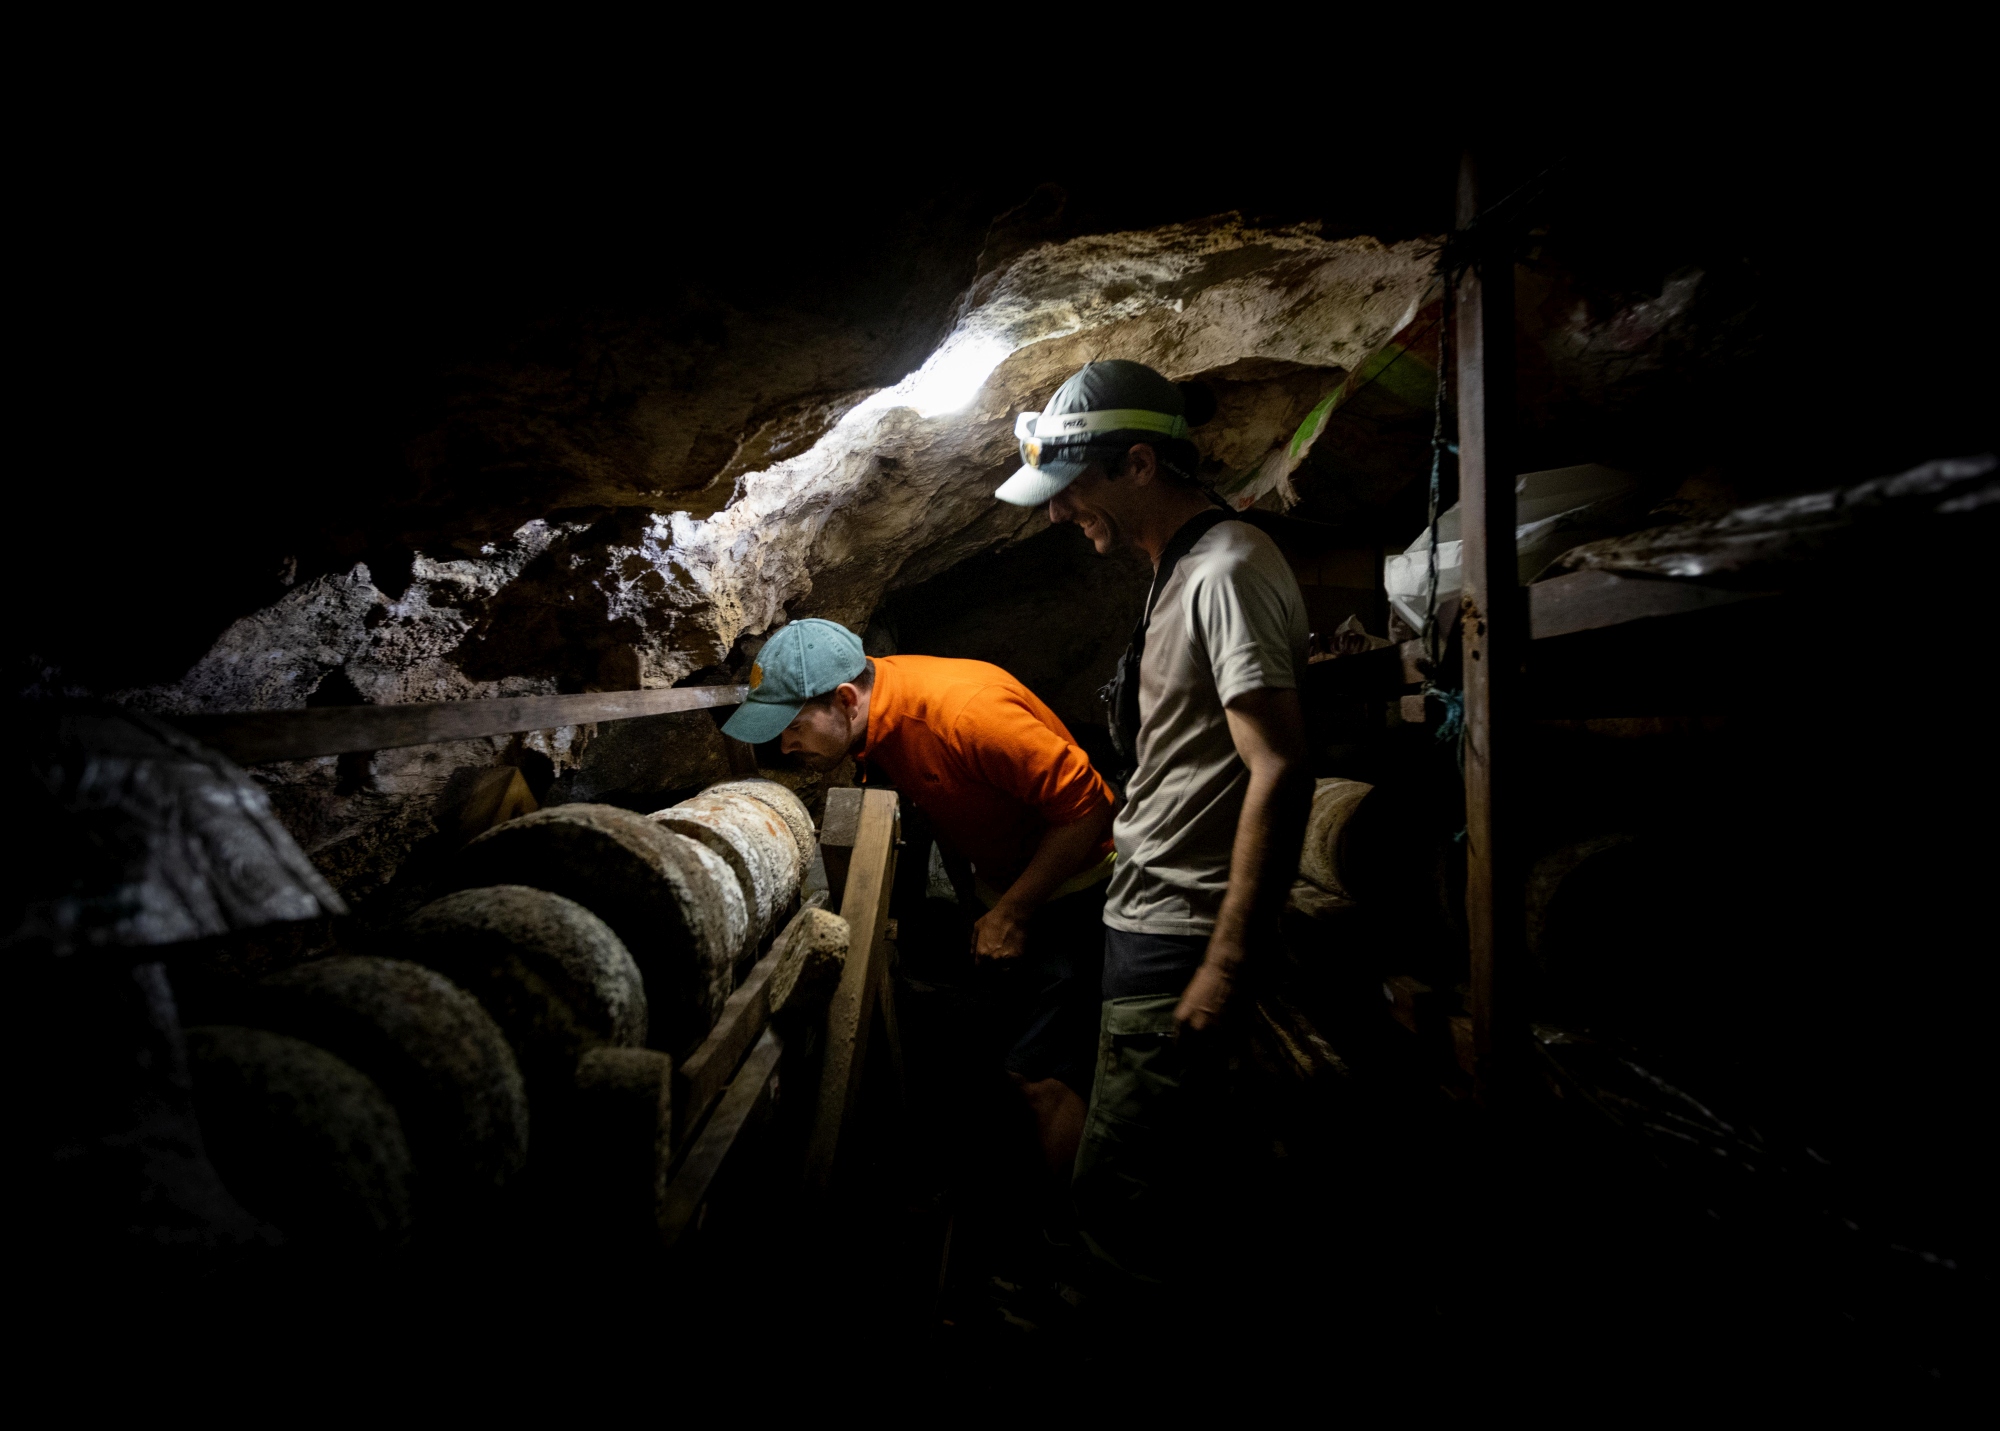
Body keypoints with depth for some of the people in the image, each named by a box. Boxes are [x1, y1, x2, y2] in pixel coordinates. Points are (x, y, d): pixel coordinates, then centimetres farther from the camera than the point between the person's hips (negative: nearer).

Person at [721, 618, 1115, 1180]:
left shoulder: (966, 710, -32)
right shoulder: (868, 715, -7)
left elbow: (1085, 805, -28)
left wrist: (1014, 912, -20)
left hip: (1070, 882, -8)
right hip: (997, 882, 8)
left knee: (1043, 1076, -11)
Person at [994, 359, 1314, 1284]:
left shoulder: (1228, 572, -15)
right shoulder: (1184, 567, 17)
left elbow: (1280, 772, -22)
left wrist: (1226, 963, -22)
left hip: (1178, 938, -10)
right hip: (1143, 920, 10)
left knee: (1123, 1206, -5)